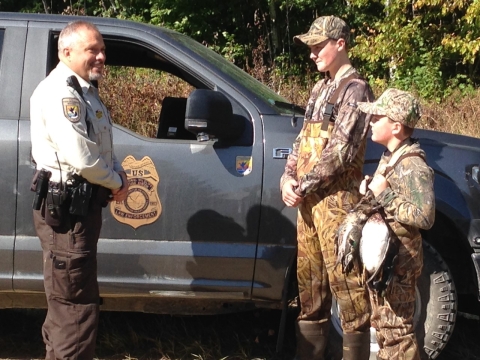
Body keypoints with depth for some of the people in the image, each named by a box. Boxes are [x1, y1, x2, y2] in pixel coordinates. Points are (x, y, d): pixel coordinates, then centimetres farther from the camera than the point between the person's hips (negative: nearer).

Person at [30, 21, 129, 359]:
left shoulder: (84, 90, 14)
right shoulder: (60, 92, -18)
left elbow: (101, 146, 23)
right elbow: (81, 158, -26)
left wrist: (118, 172, 2)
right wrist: (117, 183, -9)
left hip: (81, 204, 11)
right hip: (65, 207, -11)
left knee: (67, 300, 20)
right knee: (76, 303, -7)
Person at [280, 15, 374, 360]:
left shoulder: (355, 89, -8)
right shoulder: (321, 89, 19)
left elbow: (341, 152, -16)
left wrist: (302, 187, -13)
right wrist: (288, 177, 1)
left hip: (337, 199, -9)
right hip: (309, 199, 9)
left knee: (345, 282, -5)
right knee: (310, 282, 13)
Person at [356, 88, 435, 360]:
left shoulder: (413, 166, -19)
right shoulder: (389, 158, 10)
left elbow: (424, 217, -27)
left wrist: (384, 195, -24)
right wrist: (369, 188, 4)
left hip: (398, 262, -10)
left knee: (396, 330, -3)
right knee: (382, 323, 19)